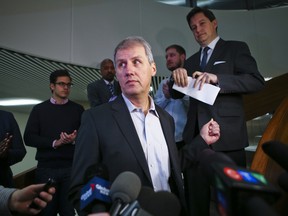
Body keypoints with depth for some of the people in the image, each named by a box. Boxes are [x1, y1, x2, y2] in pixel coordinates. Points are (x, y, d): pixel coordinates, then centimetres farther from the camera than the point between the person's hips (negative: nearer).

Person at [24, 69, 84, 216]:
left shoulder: (78, 109, 7)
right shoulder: (39, 109, 7)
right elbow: (29, 138, -1)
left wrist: (75, 140, -15)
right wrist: (54, 143, -12)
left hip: (72, 167, 0)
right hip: (46, 168, 0)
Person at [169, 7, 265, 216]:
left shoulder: (236, 48, 5)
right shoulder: (191, 61, 19)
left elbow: (257, 81, -8)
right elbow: (175, 94, 13)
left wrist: (217, 78, -22)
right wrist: (177, 75, -9)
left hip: (227, 136, -4)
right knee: (198, 198, 11)